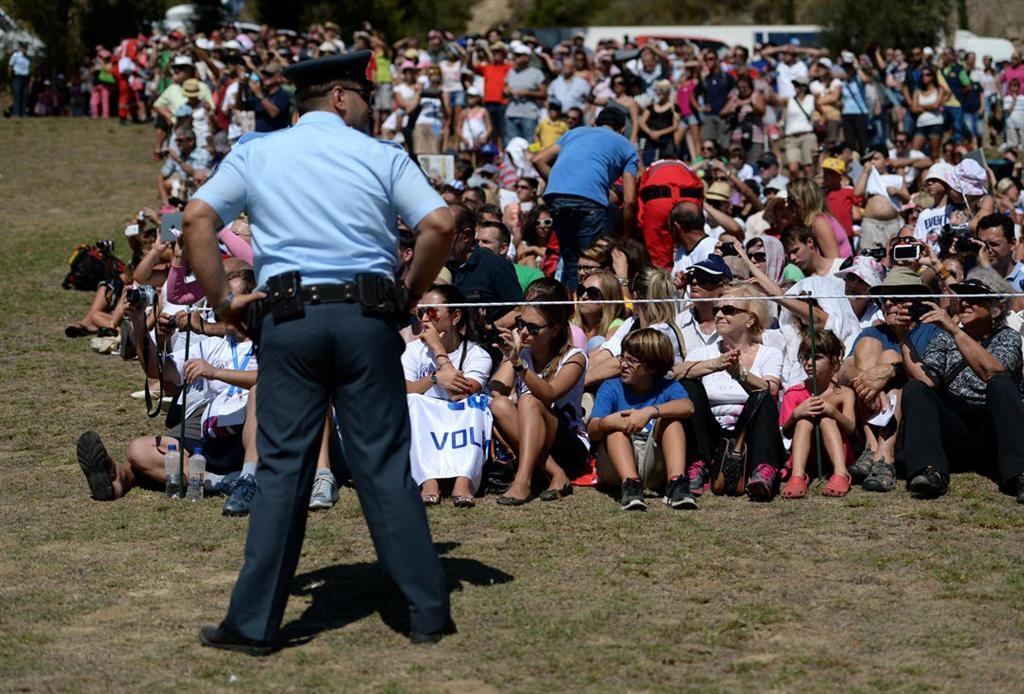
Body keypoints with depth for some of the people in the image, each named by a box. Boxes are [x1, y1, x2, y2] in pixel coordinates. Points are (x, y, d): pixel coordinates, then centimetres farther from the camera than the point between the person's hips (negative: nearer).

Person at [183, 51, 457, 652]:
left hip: (289, 318, 1)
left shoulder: (256, 154, 13)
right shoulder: (383, 157, 8)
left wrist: (221, 299, 7)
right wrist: (409, 296, 11)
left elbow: (198, 219, 1)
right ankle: (429, 612, 9)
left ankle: (254, 623, 3)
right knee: (385, 466, 5)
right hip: (366, 317, -1)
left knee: (283, 468, 3)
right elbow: (440, 226, -1)